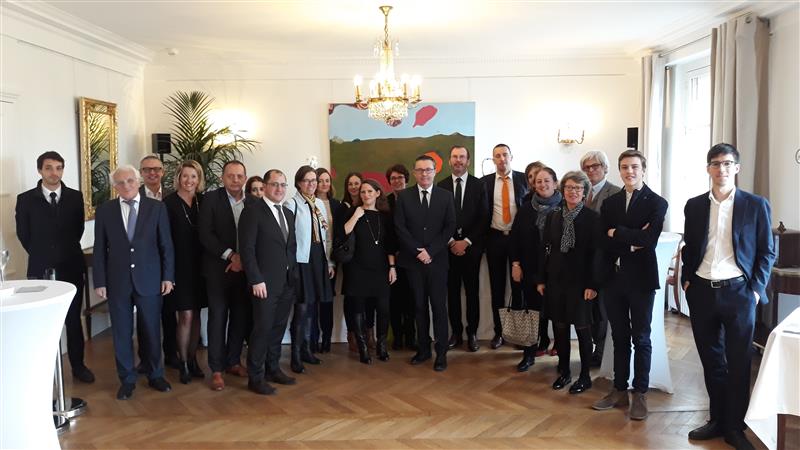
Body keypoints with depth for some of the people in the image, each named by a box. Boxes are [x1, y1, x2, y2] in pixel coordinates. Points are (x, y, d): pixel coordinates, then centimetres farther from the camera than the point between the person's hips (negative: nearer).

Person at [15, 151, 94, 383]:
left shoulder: (75, 197, 1)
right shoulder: (25, 199, -3)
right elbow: (23, 235, 5)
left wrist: (66, 251, 9)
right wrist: (41, 256, 9)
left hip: (71, 267, 1)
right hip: (41, 269, -1)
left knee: (73, 319, 9)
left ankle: (77, 365, 20)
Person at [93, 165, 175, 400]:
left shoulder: (157, 207, 0)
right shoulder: (104, 210, 3)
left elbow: (166, 245, 0)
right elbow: (100, 248, 3)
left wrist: (168, 276, -3)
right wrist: (100, 281, -1)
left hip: (149, 280, -1)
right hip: (117, 281, 1)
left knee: (152, 331, 10)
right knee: (121, 333, 9)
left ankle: (155, 375, 27)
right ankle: (127, 380, 23)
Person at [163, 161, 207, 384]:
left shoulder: (203, 201, 4)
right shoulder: (169, 202, -8)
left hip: (199, 265, 4)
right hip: (179, 265, -4)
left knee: (196, 314, 11)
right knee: (186, 316, -3)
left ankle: (192, 359, 25)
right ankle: (183, 364, 13)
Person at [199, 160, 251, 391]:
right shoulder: (211, 199, -3)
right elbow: (205, 234, -10)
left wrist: (243, 258, -9)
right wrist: (230, 255, -16)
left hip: (243, 268, 3)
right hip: (218, 268, -3)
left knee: (241, 317, 8)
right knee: (218, 318, 1)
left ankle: (233, 361, 24)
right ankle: (216, 369, 8)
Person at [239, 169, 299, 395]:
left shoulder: (288, 214, 15)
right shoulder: (253, 210, -7)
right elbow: (247, 248, -12)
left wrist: (294, 274, 10)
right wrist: (256, 280, -16)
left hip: (287, 282, 7)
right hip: (264, 283, -6)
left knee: (278, 328, 12)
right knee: (262, 329, -3)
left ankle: (273, 369, 25)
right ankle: (255, 377, 9)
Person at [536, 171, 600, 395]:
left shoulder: (592, 218, -5)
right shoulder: (553, 216, 7)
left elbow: (595, 253, -8)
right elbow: (544, 249, 8)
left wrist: (592, 284, -13)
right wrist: (541, 279, 5)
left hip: (580, 281, -4)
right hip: (556, 279, 4)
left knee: (582, 328, 4)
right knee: (560, 326, 10)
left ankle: (585, 376, 18)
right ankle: (564, 372, 24)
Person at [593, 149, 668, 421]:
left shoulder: (656, 203, -4)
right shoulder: (609, 203, 8)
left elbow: (649, 240, -18)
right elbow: (603, 242, -2)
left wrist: (617, 233, -10)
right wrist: (631, 243, -14)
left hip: (641, 279, -4)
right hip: (614, 278, 4)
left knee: (641, 338, 6)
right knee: (619, 337, 13)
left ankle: (640, 394, 17)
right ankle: (619, 390, 23)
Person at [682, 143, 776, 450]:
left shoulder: (756, 205, -1)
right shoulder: (694, 206, 6)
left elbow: (767, 252, 1)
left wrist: (757, 289, -7)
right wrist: (686, 280, 5)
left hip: (738, 292, -2)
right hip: (702, 292, 3)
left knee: (738, 362, 5)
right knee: (711, 360, 12)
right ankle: (717, 420, 25)